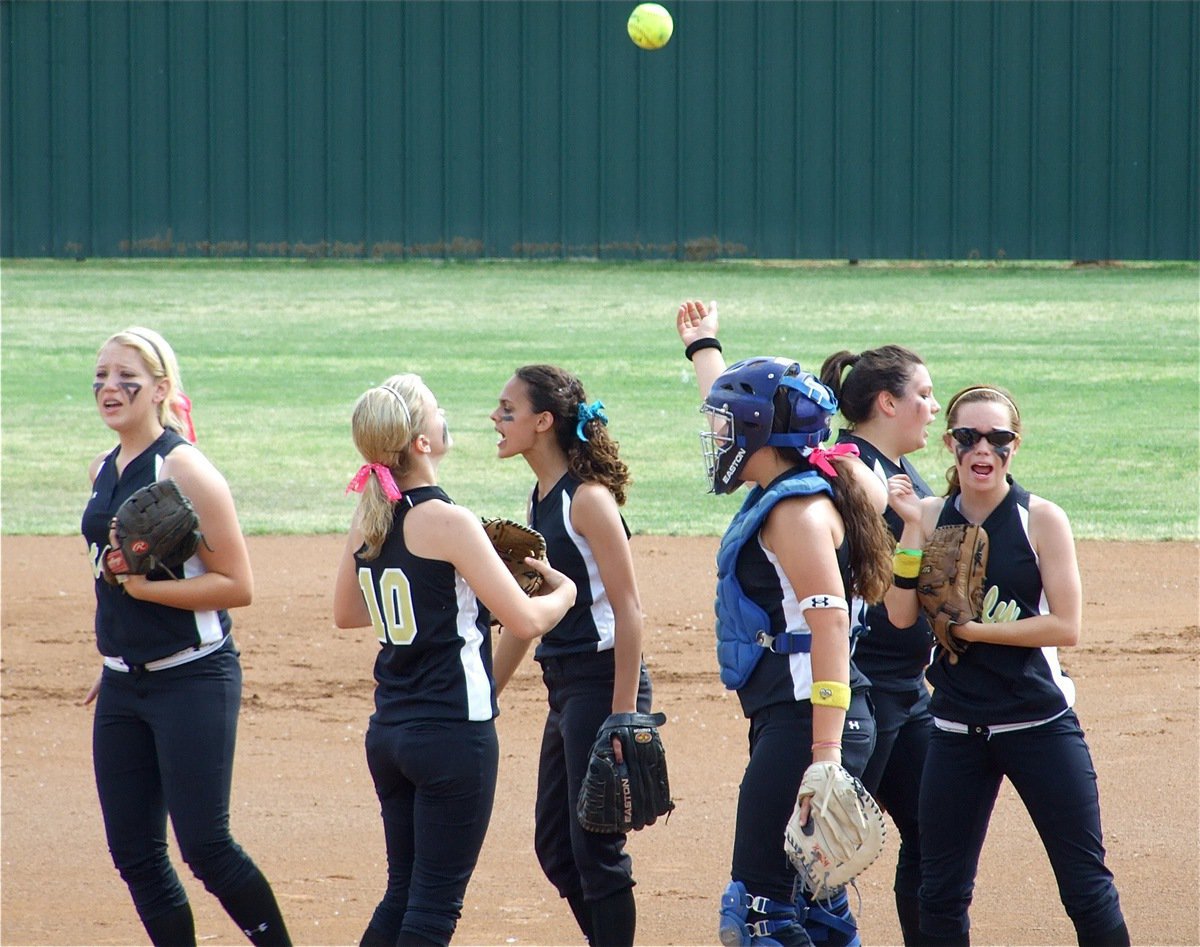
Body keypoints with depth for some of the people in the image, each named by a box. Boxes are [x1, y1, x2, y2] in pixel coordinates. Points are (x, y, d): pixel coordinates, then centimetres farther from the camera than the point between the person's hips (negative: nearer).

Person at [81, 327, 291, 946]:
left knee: (205, 846, -8)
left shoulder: (185, 470, -13)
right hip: (123, 686, 8)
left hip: (192, 681, -8)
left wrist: (144, 586, -22)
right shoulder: (103, 471, 10)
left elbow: (237, 586, -16)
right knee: (134, 854, 5)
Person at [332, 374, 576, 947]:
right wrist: (563, 590, 4)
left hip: (389, 729, 7)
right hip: (454, 733, -7)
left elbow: (346, 613, 22)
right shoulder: (447, 522, -16)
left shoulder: (369, 519, 6)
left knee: (403, 895, 16)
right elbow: (525, 622, -17)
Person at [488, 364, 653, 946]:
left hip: (601, 680, -9)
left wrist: (623, 716, -21)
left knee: (596, 849, -5)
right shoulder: (538, 502, 12)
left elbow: (628, 609, -17)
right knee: (554, 846, 13)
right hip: (563, 688, 9)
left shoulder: (588, 499, -14)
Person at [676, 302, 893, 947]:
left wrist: (826, 754, -28)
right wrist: (702, 348, 53)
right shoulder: (780, 490, 15)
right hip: (783, 720, 10)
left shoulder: (798, 510, -13)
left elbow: (831, 627, -21)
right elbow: (743, 413, 36)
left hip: (807, 723, -10)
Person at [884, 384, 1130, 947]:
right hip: (957, 727, 3)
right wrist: (911, 528, -13)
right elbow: (901, 615, -6)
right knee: (940, 894, 6)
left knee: (1087, 887, -2)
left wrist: (970, 629, -13)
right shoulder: (930, 516, 3)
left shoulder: (1041, 520, -5)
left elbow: (1065, 626, -11)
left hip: (1040, 725, -3)